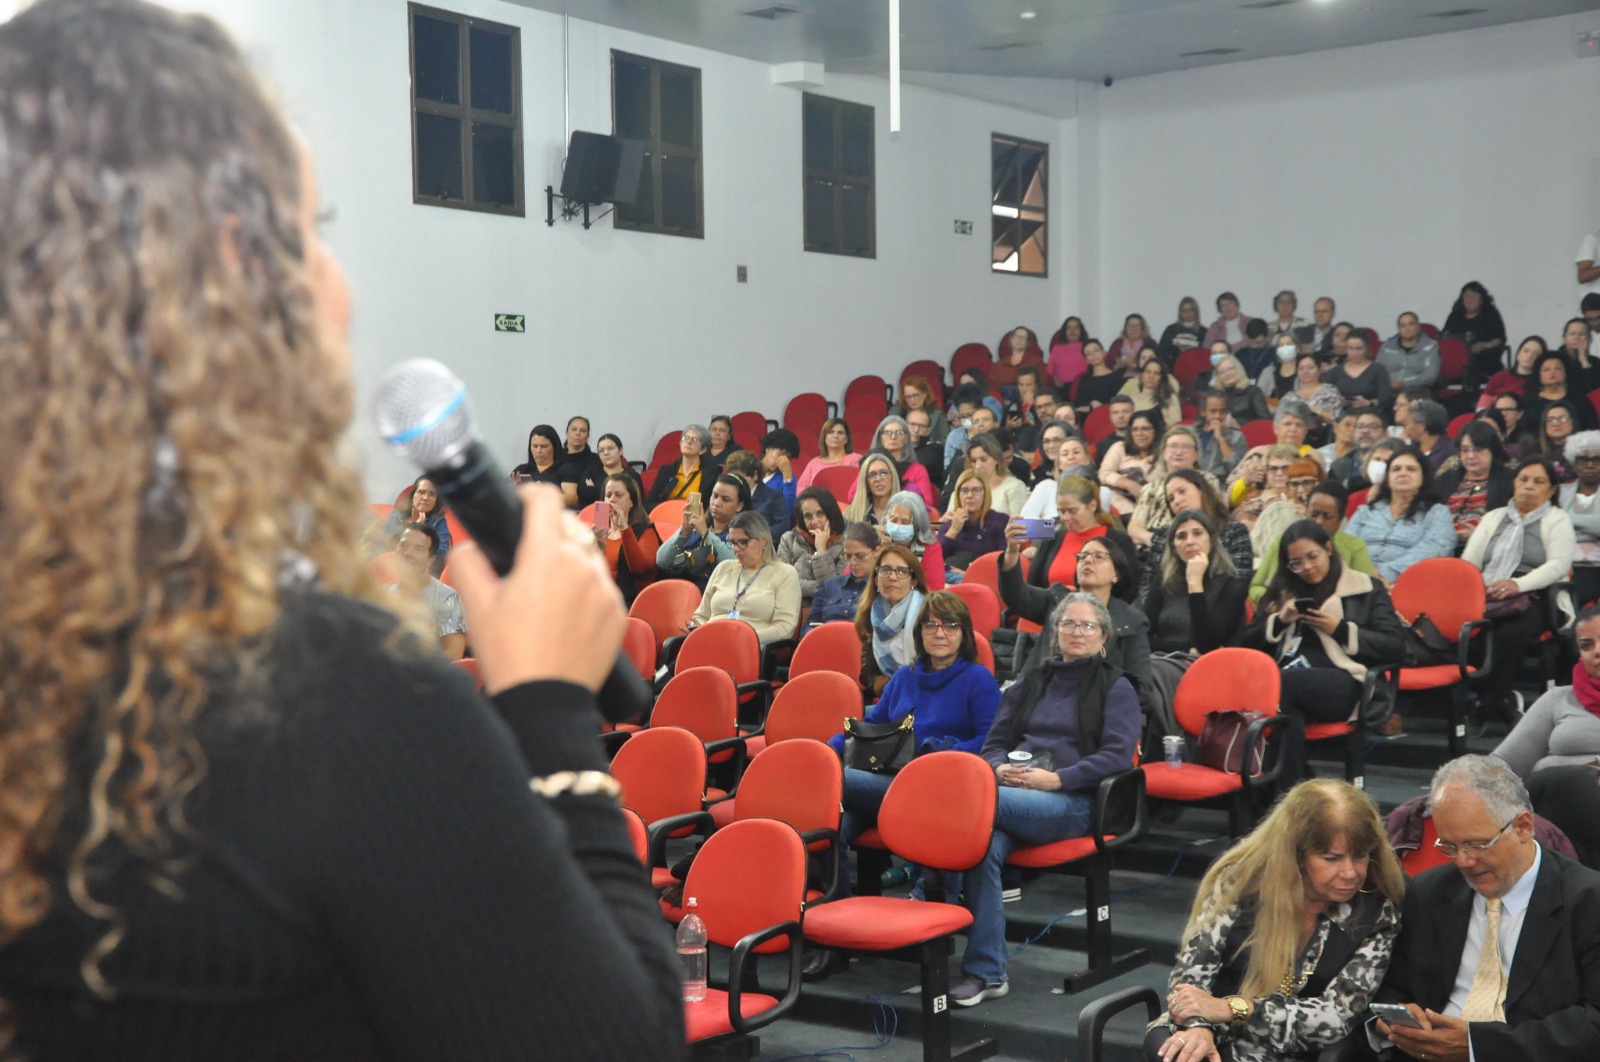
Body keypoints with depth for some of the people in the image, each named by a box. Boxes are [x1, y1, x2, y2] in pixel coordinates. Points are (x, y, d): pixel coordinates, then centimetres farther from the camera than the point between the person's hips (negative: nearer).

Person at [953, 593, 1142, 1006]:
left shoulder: (1116, 688, 14)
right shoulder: (1031, 683, 29)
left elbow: (1117, 755, -2)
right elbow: (994, 742, 23)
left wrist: (1056, 778, -13)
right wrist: (1000, 767, -1)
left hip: (1071, 801, -4)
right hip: (1012, 791, 4)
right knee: (985, 846, -33)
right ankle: (986, 972, -31)